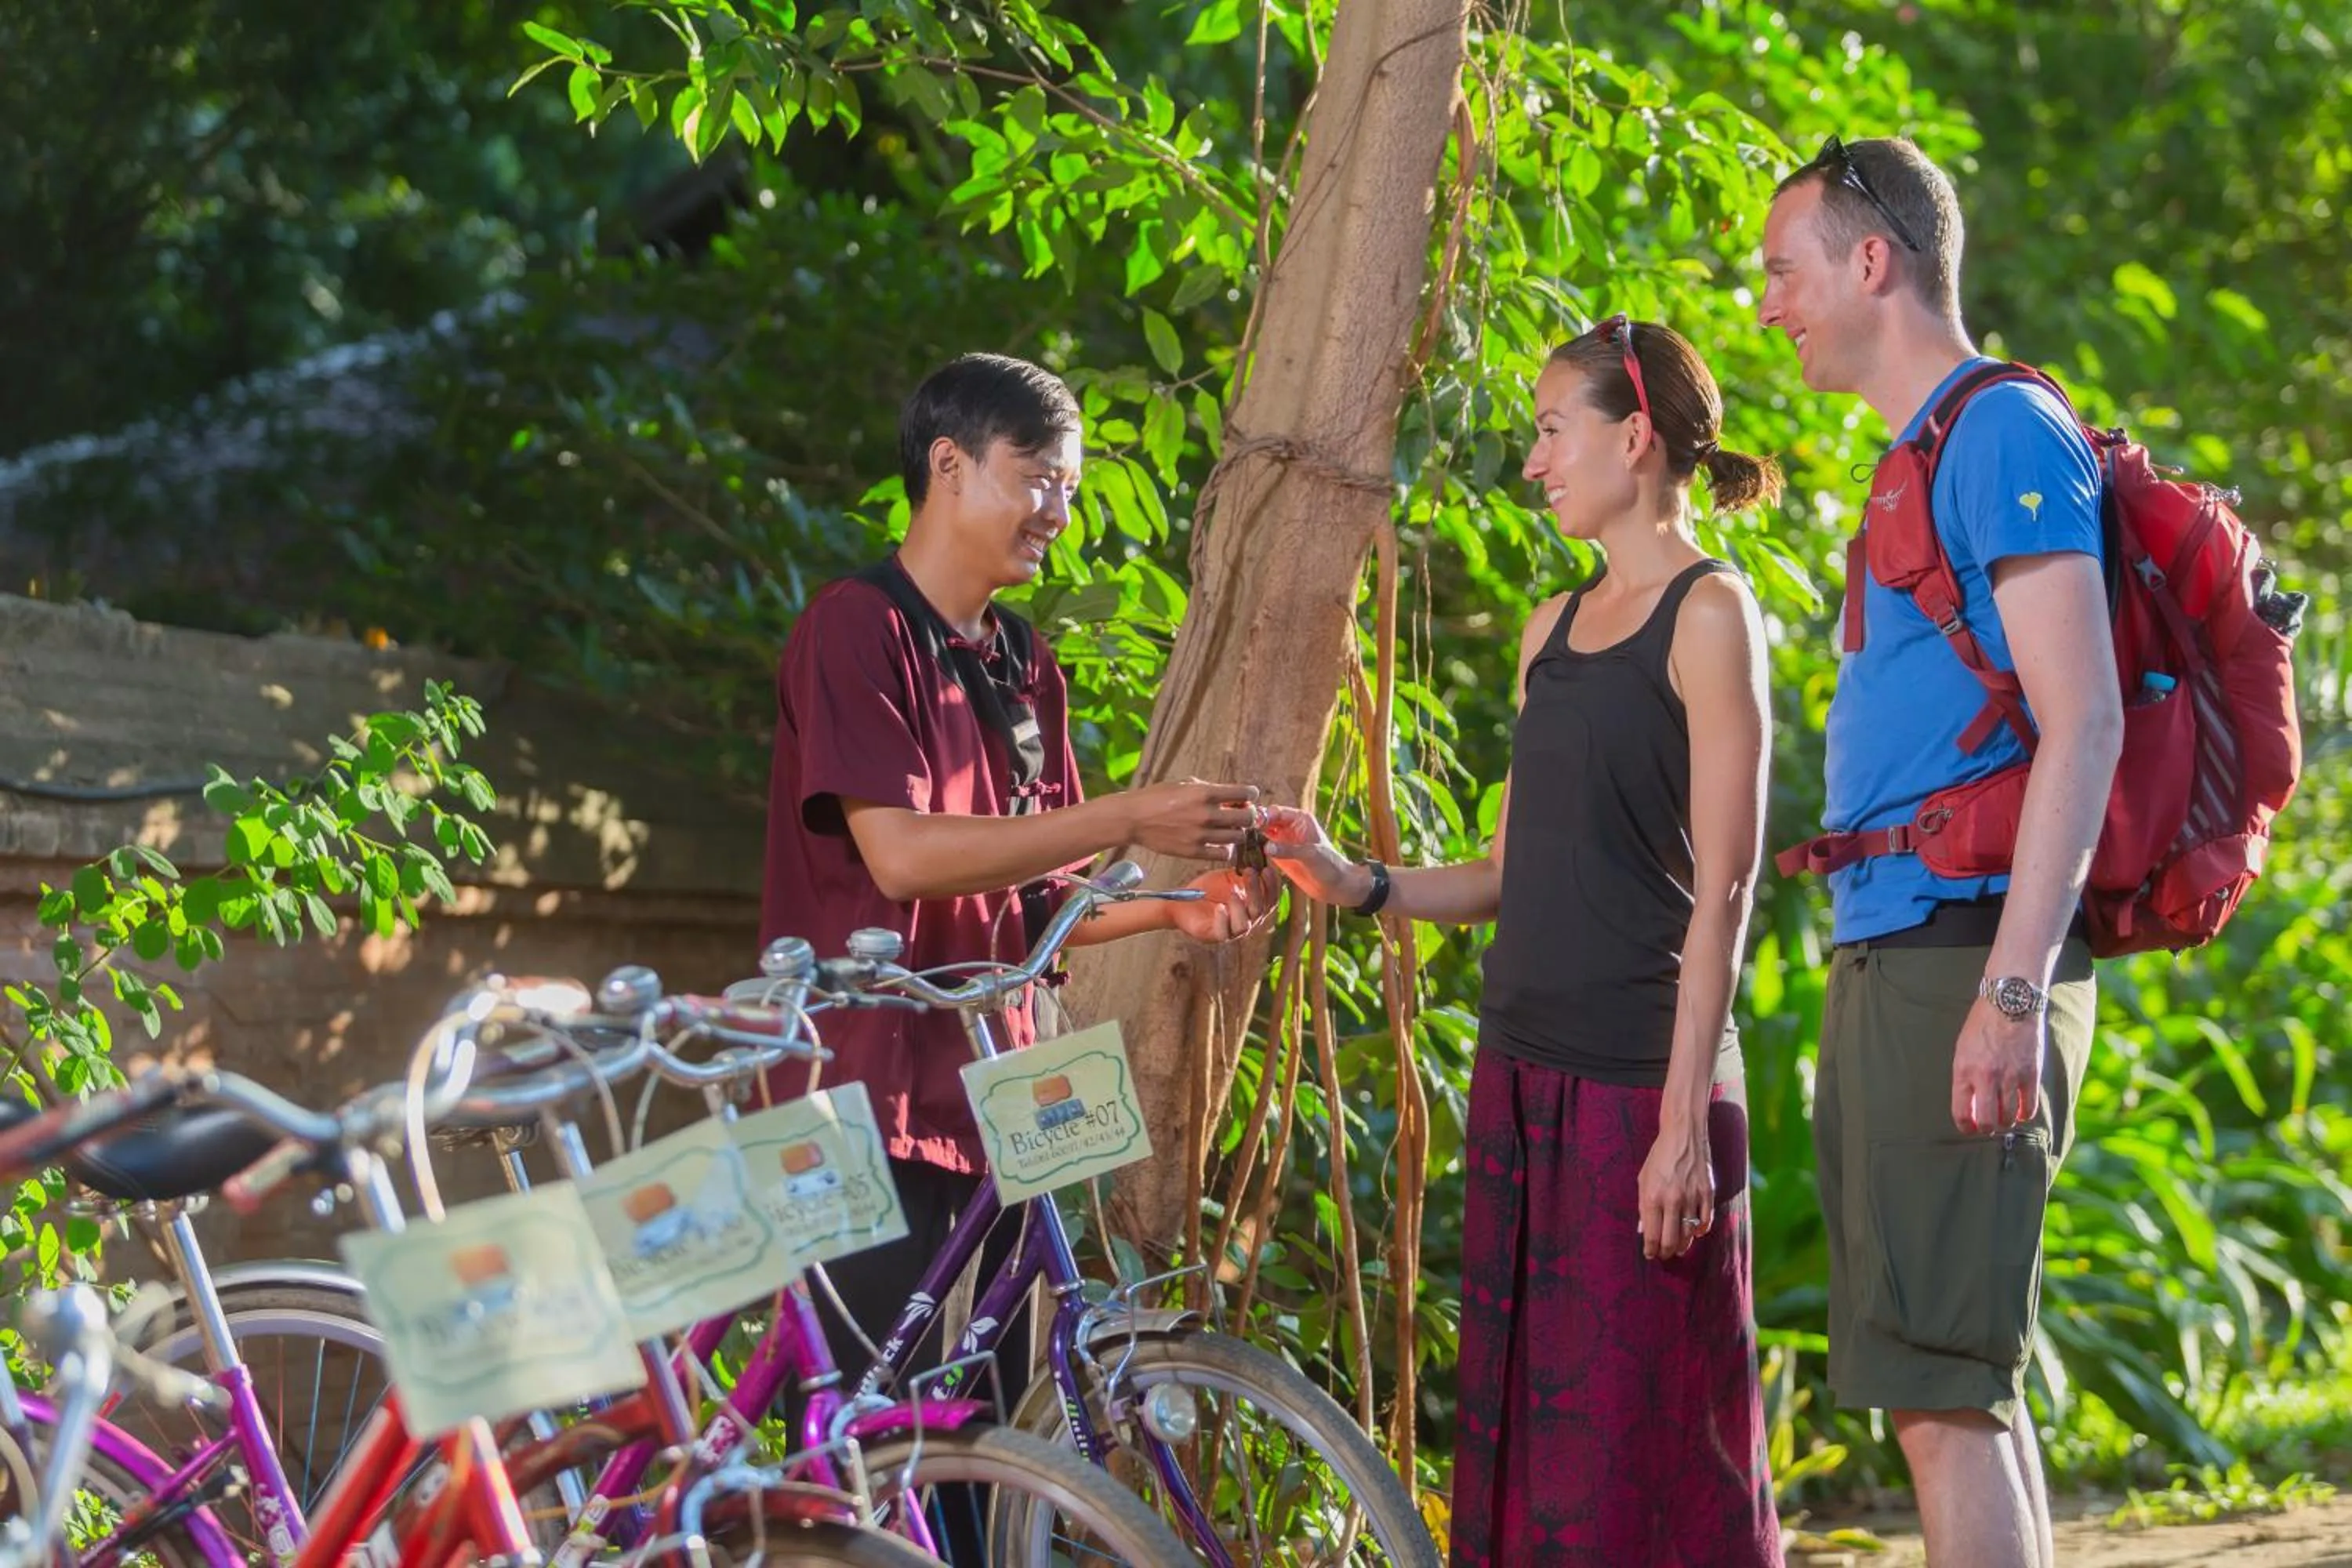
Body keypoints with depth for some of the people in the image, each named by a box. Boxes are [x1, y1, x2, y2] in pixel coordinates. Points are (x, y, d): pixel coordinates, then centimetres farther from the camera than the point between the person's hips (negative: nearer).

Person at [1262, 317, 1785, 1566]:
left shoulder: (1707, 612, -6)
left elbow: (1721, 890, -12)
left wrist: (1685, 1120, -17)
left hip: (1639, 1083, -7)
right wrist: (1354, 885, 3)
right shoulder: (1555, 630, 16)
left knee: (1647, 1445, -6)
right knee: (1520, 1430, 7)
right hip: (1524, 1072, 7)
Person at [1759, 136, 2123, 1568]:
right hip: (1889, 960, 10)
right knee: (1967, 1379, 12)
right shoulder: (1921, 458, 20)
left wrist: (2012, 992, -24)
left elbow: (2083, 726, -18)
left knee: (1941, 1387, -13)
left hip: (1963, 959, -10)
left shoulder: (2005, 433, -9)